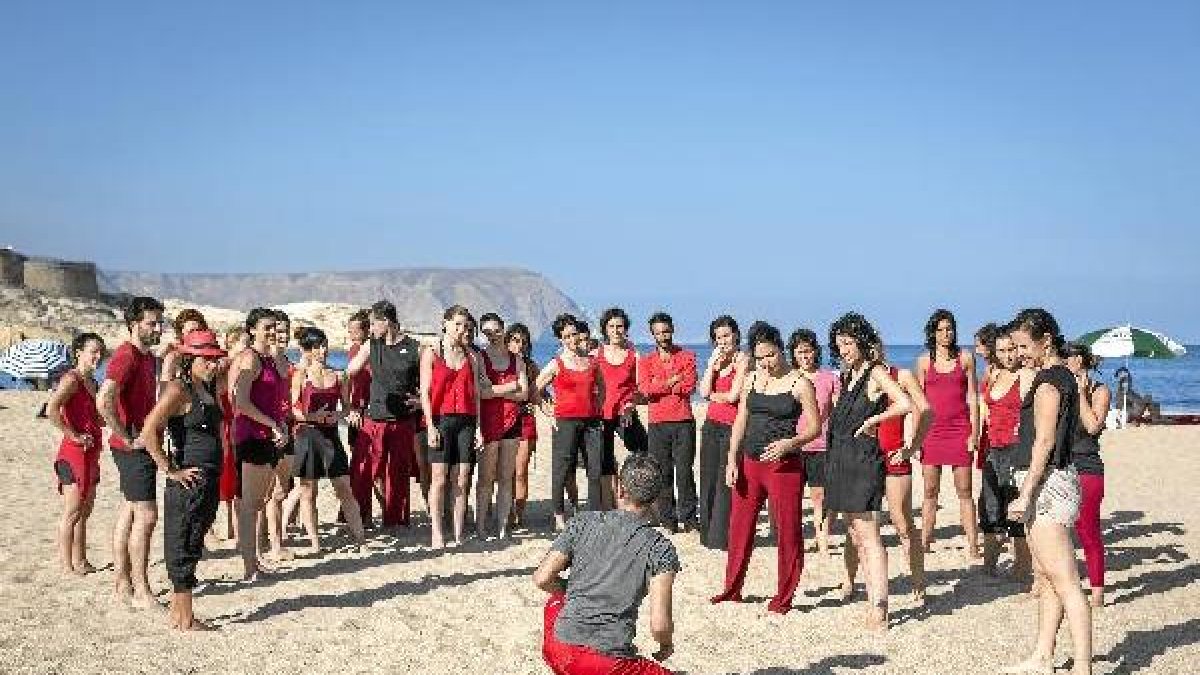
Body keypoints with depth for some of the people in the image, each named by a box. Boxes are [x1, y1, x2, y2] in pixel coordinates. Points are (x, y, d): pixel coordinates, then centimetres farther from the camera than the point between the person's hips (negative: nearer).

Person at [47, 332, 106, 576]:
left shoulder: (91, 382, 15)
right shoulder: (71, 379, -12)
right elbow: (51, 409, -27)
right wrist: (73, 436, -21)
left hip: (91, 454, 9)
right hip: (74, 453, -9)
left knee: (85, 510, 14)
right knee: (72, 511, -4)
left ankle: (80, 560, 23)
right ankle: (66, 564, 3)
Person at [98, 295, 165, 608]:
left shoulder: (149, 356, 15)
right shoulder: (126, 356, -16)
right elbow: (104, 400, -30)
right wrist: (128, 439, -23)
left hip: (142, 446, 10)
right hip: (133, 449, -10)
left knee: (128, 514, 13)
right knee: (146, 515, -9)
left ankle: (123, 585, 20)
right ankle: (141, 591, -5)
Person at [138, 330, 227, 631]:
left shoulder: (207, 388, 13)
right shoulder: (178, 389, -13)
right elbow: (149, 433, -23)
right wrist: (171, 471, -19)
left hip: (210, 481, 9)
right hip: (189, 481, -9)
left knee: (191, 548, 14)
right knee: (184, 549, -2)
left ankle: (178, 613, 22)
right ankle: (184, 618, 3)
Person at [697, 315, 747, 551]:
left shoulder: (742, 359, -5)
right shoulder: (716, 360, 15)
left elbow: (733, 395, -13)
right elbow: (704, 392, 2)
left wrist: (712, 395, 4)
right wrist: (712, 363, -3)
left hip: (731, 425, -6)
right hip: (712, 424, 6)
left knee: (725, 482, -5)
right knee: (708, 480, 7)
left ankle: (723, 536, 0)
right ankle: (708, 533, 14)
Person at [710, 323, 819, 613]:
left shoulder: (799, 383, -6)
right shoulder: (752, 380, 9)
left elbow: (814, 427, -6)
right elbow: (740, 423, 14)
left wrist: (789, 443, -22)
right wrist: (732, 460, 6)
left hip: (785, 465, -5)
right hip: (750, 462, 5)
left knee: (787, 530, -1)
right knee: (739, 527, 10)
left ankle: (784, 597, 9)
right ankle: (732, 588, 24)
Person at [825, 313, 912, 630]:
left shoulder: (876, 372, -7)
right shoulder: (848, 375, 16)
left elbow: (906, 404, -22)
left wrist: (874, 419, -13)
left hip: (864, 458, -9)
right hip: (840, 458, 9)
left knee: (868, 535, -11)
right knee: (855, 536, 9)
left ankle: (879, 608, -11)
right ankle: (873, 601, 14)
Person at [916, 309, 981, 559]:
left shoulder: (966, 358, 6)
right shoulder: (924, 361, 8)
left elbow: (972, 398, 5)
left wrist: (974, 433, -1)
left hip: (960, 427, -1)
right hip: (932, 428, 1)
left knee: (964, 491, 0)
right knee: (930, 491, 4)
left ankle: (973, 548, 3)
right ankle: (924, 544, 9)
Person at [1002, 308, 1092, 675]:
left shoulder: (1048, 380, -14)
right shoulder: (1065, 376, 16)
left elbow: (1044, 441, -19)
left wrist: (1025, 495, -19)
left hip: (1047, 483, -11)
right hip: (1056, 480, 11)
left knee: (1065, 583, -12)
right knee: (1047, 578, 16)